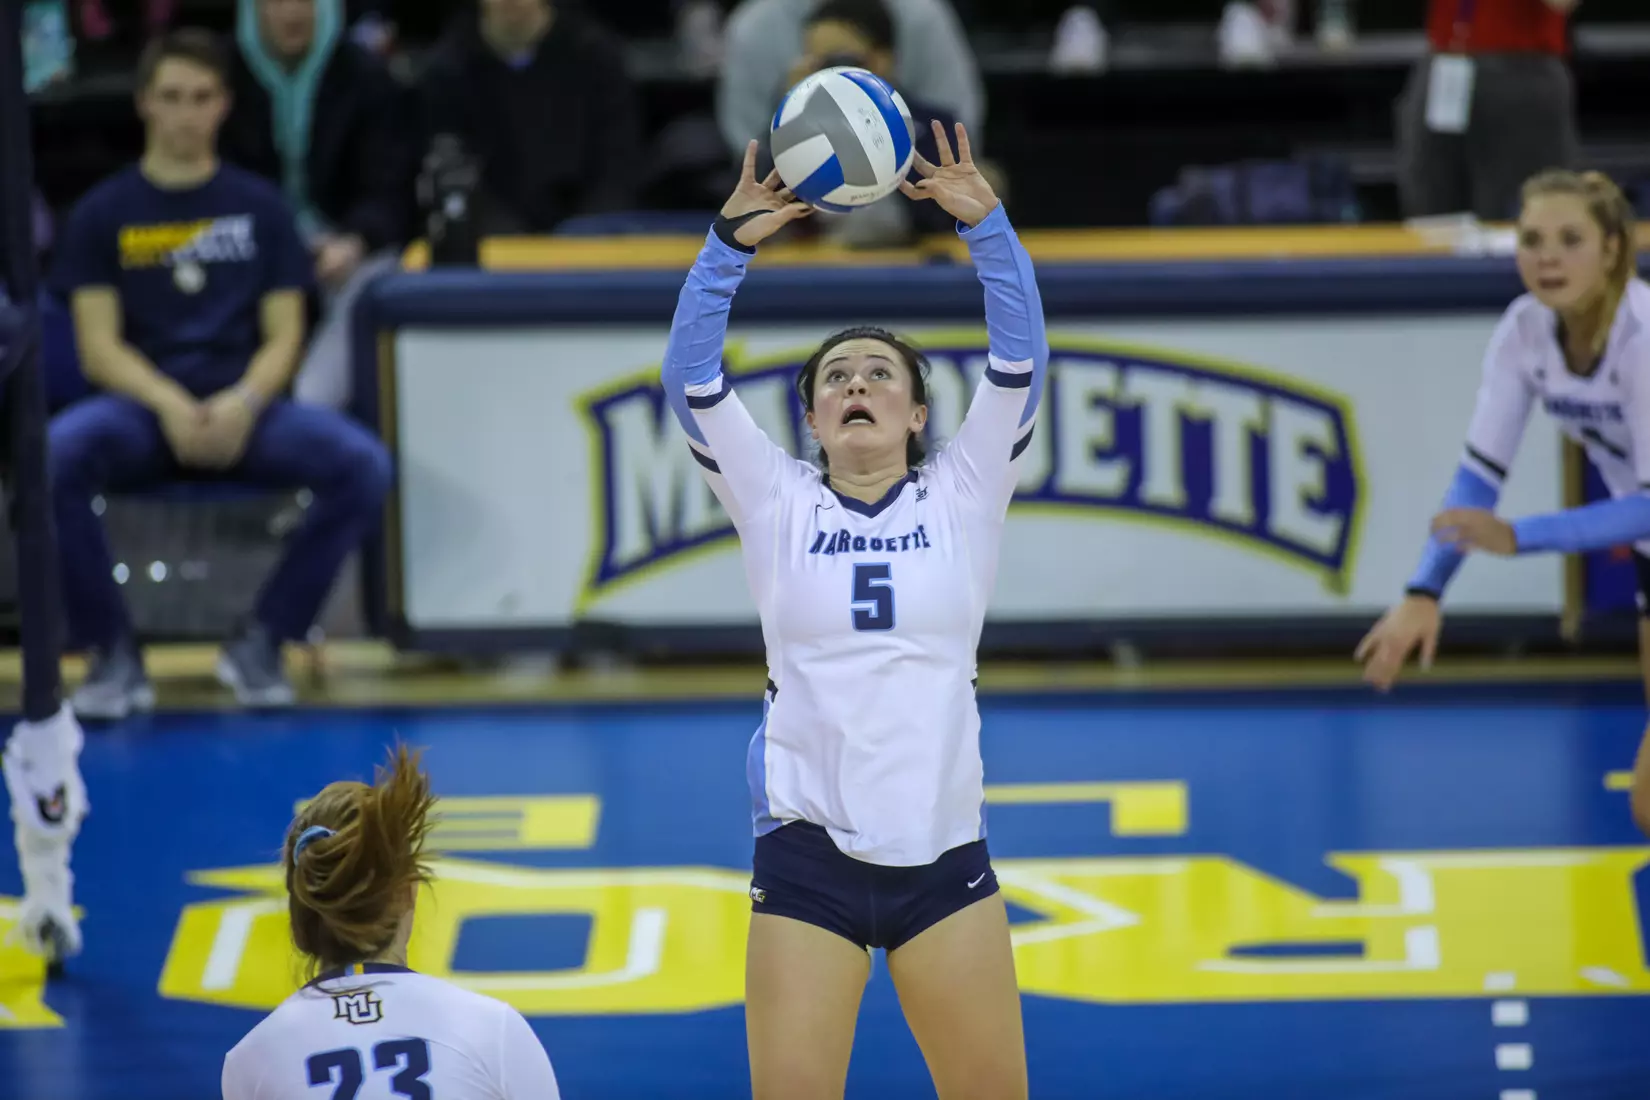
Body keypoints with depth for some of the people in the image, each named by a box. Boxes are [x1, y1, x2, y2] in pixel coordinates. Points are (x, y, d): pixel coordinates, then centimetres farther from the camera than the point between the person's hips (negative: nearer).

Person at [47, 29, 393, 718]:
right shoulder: (103, 213, 8)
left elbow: (283, 336, 6)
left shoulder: (260, 207, 12)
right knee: (51, 458, -35)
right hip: (140, 408, -1)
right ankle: (113, 654, -17)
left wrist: (243, 403, -16)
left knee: (362, 465, -28)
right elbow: (98, 346, 1)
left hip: (243, 410, 1)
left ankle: (262, 643, -10)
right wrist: (170, 406, -19)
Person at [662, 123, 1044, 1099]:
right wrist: (730, 246, -18)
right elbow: (693, 380, -6)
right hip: (808, 851, 0)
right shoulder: (778, 504, 5)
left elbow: (1021, 362, -7)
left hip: (942, 851, 0)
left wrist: (986, 226, -18)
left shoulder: (960, 497, 5)